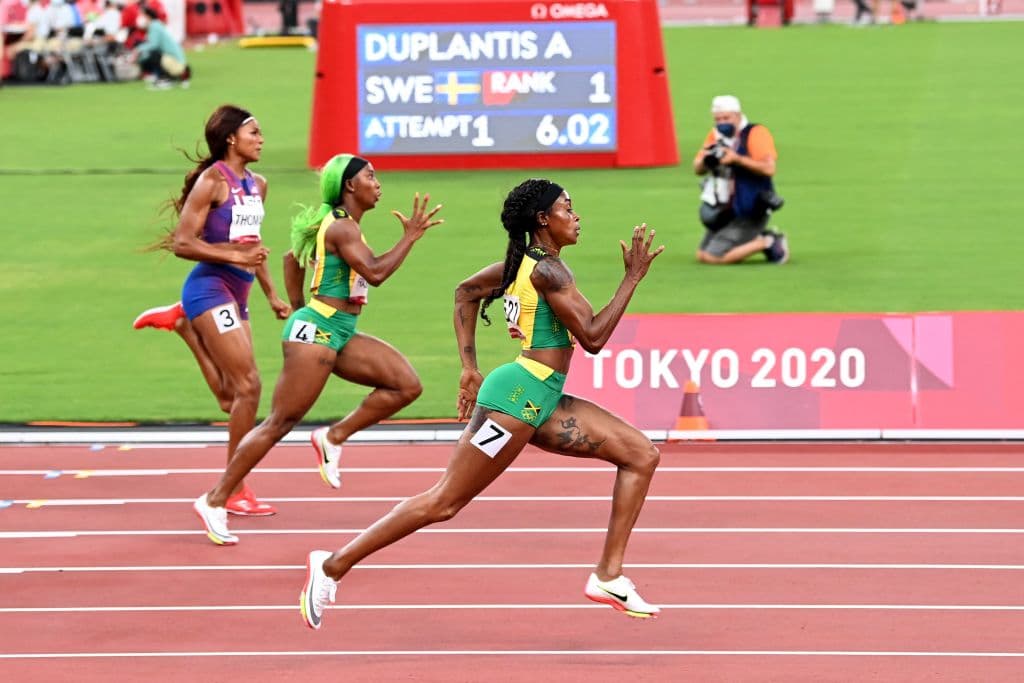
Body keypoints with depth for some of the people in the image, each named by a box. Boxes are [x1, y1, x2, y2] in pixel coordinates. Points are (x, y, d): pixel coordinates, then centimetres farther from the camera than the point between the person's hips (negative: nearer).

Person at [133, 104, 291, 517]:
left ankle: (182, 322, 22)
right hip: (210, 288, -8)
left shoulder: (257, 185, 14)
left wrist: (271, 295, 25)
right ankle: (236, 491, -4)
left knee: (231, 398, 6)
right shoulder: (213, 180, -10)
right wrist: (234, 256, -21)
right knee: (248, 386, -12)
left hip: (236, 295, 8)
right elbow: (182, 243, -13)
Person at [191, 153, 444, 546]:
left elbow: (293, 256, 27)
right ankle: (215, 501, -3)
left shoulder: (341, 224, 15)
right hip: (316, 331, -10)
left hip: (341, 335, 10)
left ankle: (334, 438, 4)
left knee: (407, 385, -2)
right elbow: (375, 273, -27)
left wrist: (296, 308, 31)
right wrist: (410, 237, -20)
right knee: (281, 423, -8)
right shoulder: (341, 227, -14)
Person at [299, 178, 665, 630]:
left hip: (543, 401, 10)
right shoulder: (548, 270, -16)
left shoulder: (522, 262, 13)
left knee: (641, 454, 5)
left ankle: (608, 576, 2)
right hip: (518, 396, -10)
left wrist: (470, 366, 22)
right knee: (444, 502, -6)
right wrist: (633, 277, -14)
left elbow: (467, 291, 25)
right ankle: (333, 565, 1)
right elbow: (593, 338, -18)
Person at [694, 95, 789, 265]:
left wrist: (737, 159, -33)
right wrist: (705, 160, -16)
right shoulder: (716, 135, 6)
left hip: (748, 213, -8)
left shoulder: (756, 134, -15)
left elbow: (769, 169, -26)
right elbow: (698, 170, 8)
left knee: (713, 257, -17)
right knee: (702, 256, 10)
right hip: (724, 210, 8)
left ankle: (767, 243, -1)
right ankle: (756, 239, 16)